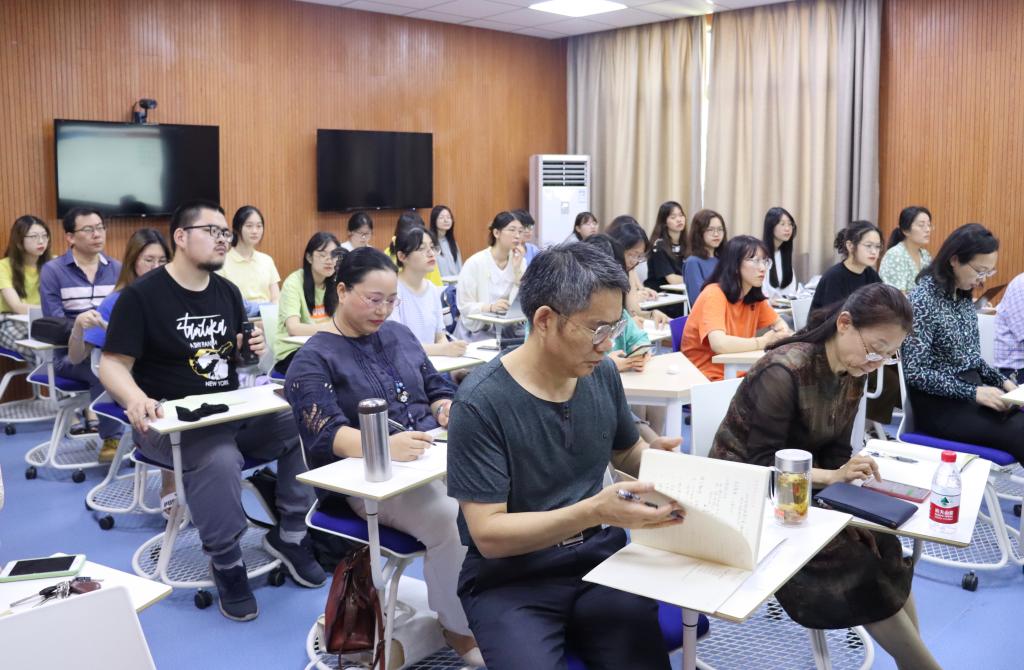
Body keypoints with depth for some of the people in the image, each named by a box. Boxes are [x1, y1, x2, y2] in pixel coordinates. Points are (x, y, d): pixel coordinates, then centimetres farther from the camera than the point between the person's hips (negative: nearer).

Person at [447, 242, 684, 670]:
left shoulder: (601, 374, 0)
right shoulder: (481, 402, -17)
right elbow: (488, 533, -18)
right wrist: (592, 512, -29)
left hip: (599, 559, 4)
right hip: (511, 578, -4)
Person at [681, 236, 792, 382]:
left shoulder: (754, 296, 5)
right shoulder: (713, 294, -17)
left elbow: (778, 323, 22)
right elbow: (719, 344, -31)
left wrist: (783, 332, -3)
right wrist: (764, 341, -19)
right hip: (707, 379, -7)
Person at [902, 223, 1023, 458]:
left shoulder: (964, 296, 8)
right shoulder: (923, 299, -16)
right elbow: (916, 372, -19)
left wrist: (1001, 381, 2)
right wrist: (973, 392, -22)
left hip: (971, 393, 8)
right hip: (938, 404, -7)